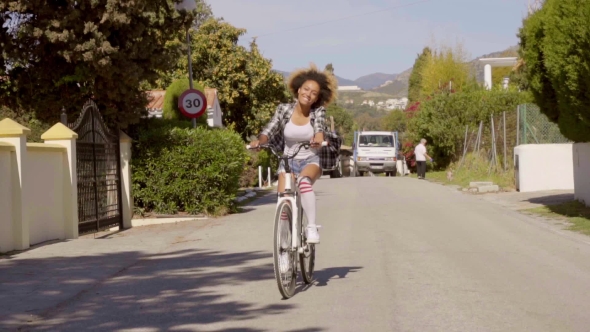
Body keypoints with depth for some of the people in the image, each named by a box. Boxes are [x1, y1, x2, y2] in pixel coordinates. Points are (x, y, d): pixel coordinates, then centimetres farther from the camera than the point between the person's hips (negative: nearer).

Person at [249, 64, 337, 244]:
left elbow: (319, 128, -25)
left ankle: (312, 227, -29)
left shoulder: (318, 112, -8)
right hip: (288, 161, 2)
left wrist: (318, 139, -49)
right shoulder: (284, 109, -6)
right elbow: (269, 130, -14)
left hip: (310, 161, -2)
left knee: (304, 181, -36)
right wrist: (259, 141, -37)